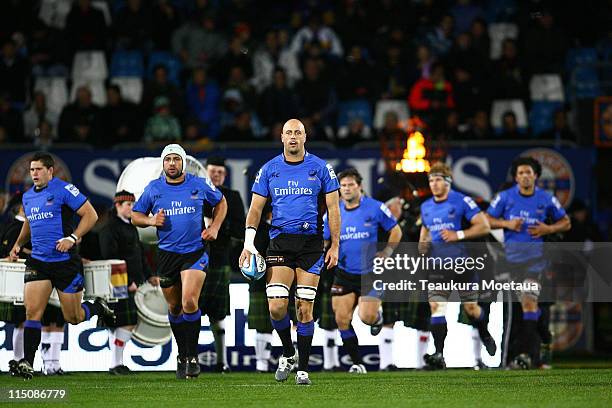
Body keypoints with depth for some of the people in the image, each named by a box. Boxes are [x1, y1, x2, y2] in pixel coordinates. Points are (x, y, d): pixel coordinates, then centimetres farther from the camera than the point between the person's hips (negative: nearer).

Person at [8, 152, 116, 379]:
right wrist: (18, 244, 15)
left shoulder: (64, 190, -9)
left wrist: (72, 238, -20)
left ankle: (98, 308, 37)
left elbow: (91, 215, -10)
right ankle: (27, 362, -13)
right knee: (32, 312, -11)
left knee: (73, 318, 5)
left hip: (66, 261, -5)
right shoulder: (28, 197, 12)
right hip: (37, 261, 5)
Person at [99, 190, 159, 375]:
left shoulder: (130, 227, 19)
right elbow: (111, 259, -17)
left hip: (130, 283, 9)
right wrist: (128, 282, -19)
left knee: (117, 325, 10)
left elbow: (139, 254, 25)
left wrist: (149, 275, 16)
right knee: (126, 324, -10)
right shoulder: (109, 229, -10)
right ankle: (116, 364, -7)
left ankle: (116, 364, 13)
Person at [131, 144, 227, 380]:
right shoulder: (153, 189, 2)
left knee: (189, 302, -20)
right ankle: (182, 355, 30)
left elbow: (221, 203, 17)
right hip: (167, 254, 3)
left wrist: (214, 227, 3)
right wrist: (151, 221, -9)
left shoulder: (199, 185, 0)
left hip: (195, 252, -3)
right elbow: (135, 216, 12)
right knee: (175, 307, 11)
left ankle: (192, 357, -9)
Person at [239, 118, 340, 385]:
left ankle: (302, 368, 8)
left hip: (311, 243, -1)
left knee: (304, 308, -2)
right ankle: (288, 353, 16)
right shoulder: (269, 170, 7)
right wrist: (248, 242, -4)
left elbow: (333, 209, 5)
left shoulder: (321, 168, 3)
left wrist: (335, 246, -1)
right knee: (276, 307, -10)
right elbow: (255, 208, 8)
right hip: (279, 241, 1)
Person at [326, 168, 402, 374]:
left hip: (370, 272, -3)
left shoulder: (375, 208, -6)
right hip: (344, 275, 3)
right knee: (342, 319, -6)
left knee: (366, 317, -14)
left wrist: (387, 252, -3)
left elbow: (395, 230, 5)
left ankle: (377, 316, 26)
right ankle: (357, 363, 8)